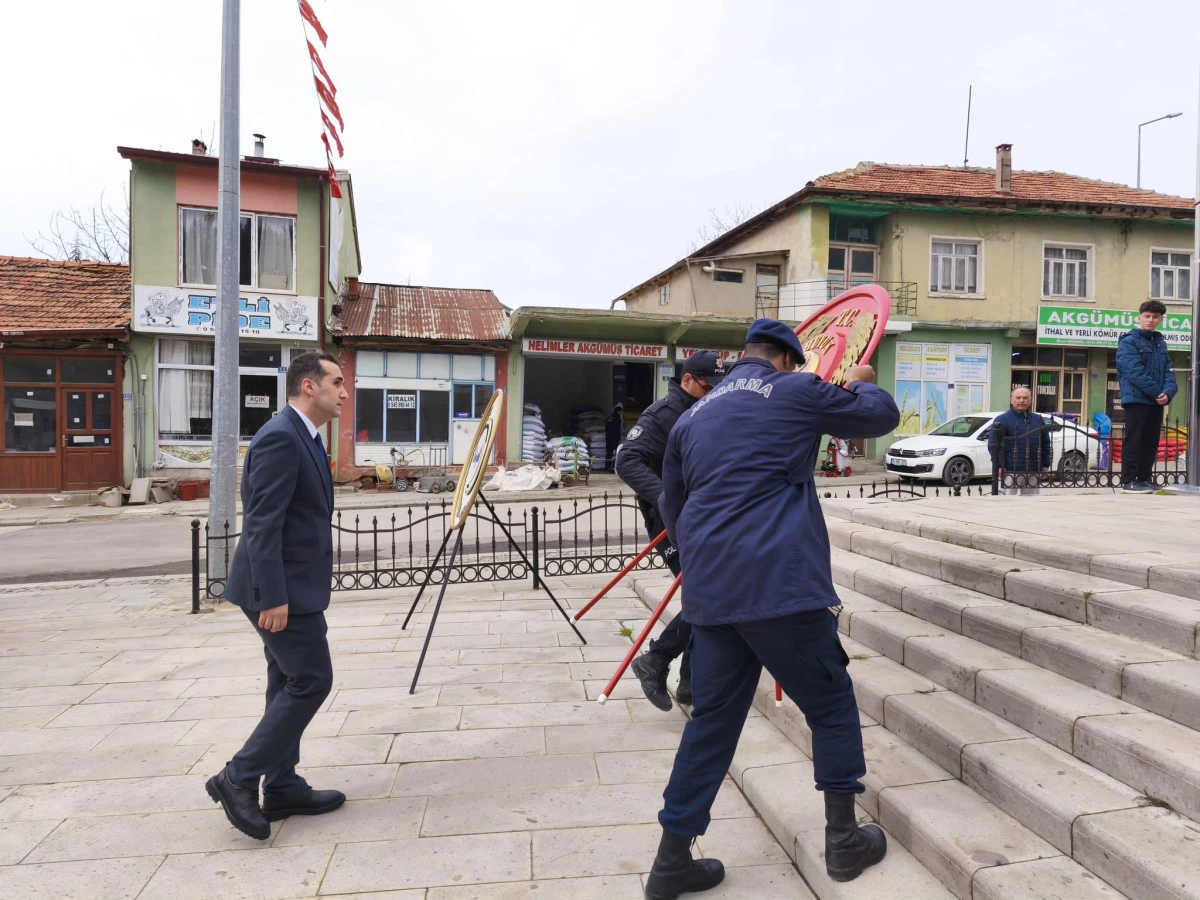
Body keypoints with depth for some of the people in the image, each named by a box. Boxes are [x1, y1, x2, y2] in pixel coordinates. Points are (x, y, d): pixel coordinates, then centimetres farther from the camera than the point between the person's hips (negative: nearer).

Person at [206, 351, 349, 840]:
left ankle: (282, 787, 25)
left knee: (291, 684, 14)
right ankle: (239, 778, 7)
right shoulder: (280, 438, -18)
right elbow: (262, 524, -23)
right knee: (311, 680, -4)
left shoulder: (301, 437, 14)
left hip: (292, 586, 10)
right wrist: (273, 597, -24)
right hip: (282, 589, -10)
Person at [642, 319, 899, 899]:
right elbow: (882, 416, 14)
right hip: (780, 584, -5)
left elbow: (671, 507, 24)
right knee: (831, 704, 16)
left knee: (713, 718, 15)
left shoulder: (694, 415, 17)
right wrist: (862, 383, 36)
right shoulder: (795, 392, 2)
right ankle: (843, 840, 27)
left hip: (709, 590, 6)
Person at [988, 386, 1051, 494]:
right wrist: (999, 466, -16)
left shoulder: (1038, 420, 13)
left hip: (1034, 472, 6)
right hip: (1011, 471, -5)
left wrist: (1046, 465, 11)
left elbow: (1045, 445, 17)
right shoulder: (1002, 420, -5)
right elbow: (993, 444, -10)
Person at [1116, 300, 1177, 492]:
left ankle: (1144, 478, 16)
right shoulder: (1129, 341, -7)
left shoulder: (1161, 343, 16)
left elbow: (1168, 371, 10)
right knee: (1133, 441, -6)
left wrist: (1168, 392, -8)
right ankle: (1129, 480, -3)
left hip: (1156, 402, 7)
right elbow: (1135, 372, -16)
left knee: (1151, 443, 9)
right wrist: (1157, 393, -16)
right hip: (1136, 399, -7)